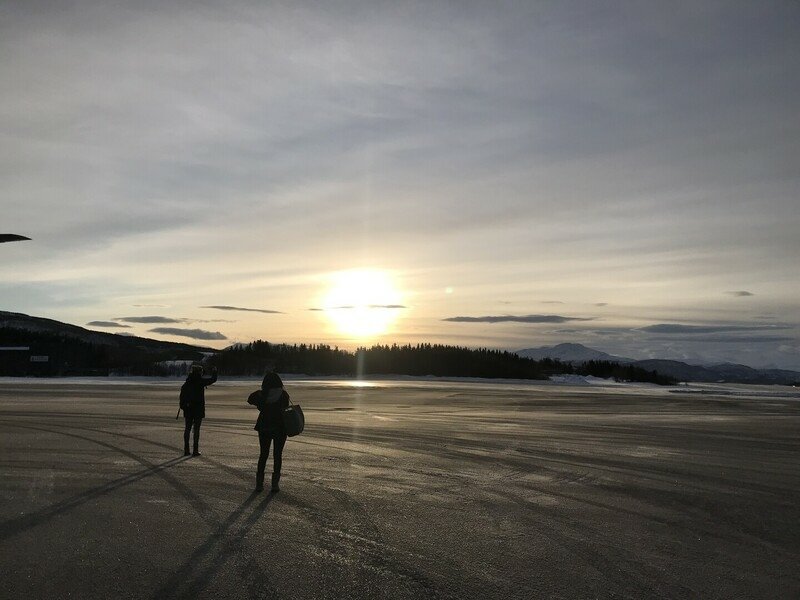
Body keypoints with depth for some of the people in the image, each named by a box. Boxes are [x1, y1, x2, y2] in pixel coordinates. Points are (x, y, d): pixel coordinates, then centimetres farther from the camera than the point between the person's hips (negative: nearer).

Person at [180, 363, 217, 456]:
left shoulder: (187, 381, 5)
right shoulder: (201, 381, -8)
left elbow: (182, 394, 4)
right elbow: (213, 379, 1)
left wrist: (183, 406, 8)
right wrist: (214, 372, 20)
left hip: (188, 409, 4)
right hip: (198, 408, -4)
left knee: (187, 428, 10)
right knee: (196, 429, -1)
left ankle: (186, 450, 12)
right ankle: (195, 450, 0)